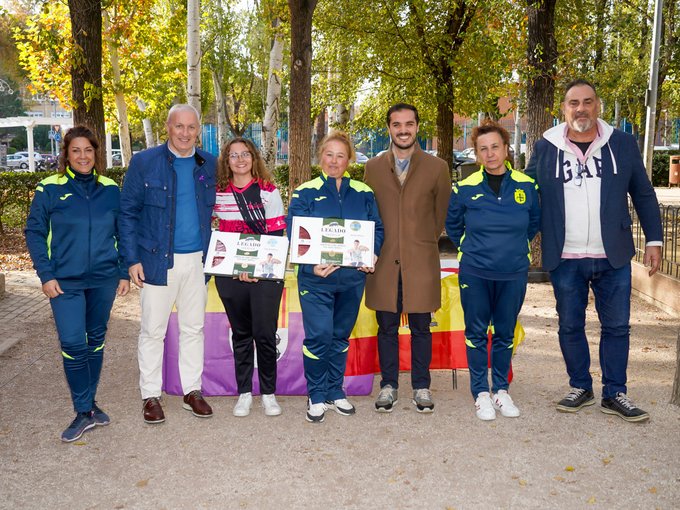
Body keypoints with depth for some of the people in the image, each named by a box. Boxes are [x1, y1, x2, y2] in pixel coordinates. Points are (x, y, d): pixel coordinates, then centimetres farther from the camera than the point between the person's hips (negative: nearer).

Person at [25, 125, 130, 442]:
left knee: (96, 341, 12)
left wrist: (124, 273, 6)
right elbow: (34, 233, -1)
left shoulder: (111, 190, 5)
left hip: (103, 280, 3)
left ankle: (89, 403, 28)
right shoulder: (49, 189, -2)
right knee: (73, 343, -9)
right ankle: (84, 412, 6)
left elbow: (122, 234, 11)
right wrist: (46, 275, -8)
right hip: (66, 282, -2)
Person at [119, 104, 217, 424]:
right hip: (158, 261, -3)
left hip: (197, 261, 3)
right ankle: (150, 396, 18)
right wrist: (132, 259, -8)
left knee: (193, 328, 11)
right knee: (153, 330, 5)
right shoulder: (144, 162, -4)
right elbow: (128, 213, -2)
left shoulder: (210, 165, 6)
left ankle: (192, 391, 24)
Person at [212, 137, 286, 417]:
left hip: (265, 274, -2)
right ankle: (244, 392, 20)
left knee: (265, 334, -1)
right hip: (230, 275, 2)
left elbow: (277, 234, -2)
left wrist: (261, 266, -13)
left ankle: (268, 393, 14)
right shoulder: (218, 193, 8)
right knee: (240, 333, 9)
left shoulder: (269, 191, 2)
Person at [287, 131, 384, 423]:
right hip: (316, 279, -3)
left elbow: (377, 229, 10)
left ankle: (335, 392, 28)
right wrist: (312, 265, -20)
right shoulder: (305, 193, 0)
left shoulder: (363, 194, 8)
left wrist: (371, 256, -10)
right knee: (318, 335, -6)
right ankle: (316, 396, 12)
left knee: (341, 335, 13)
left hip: (353, 277, 3)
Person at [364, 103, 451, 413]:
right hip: (385, 260, 1)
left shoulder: (436, 167, 4)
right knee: (386, 327, 7)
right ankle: (388, 385, 20)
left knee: (420, 327, 6)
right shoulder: (373, 167, 8)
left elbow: (442, 213, 11)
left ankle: (421, 387, 19)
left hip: (421, 260, -1)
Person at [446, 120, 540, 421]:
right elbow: (452, 224, 12)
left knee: (505, 333, 11)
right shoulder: (465, 189, -5)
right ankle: (481, 392, 18)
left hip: (514, 274, 1)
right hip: (474, 273, -1)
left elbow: (534, 223, 15)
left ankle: (501, 389, 26)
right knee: (476, 332, 5)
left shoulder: (527, 187, -3)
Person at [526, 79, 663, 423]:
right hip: (565, 259, 0)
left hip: (613, 256, 1)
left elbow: (643, 195, 7)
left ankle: (615, 394, 21)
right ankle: (580, 388, 26)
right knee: (570, 326, 9)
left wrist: (654, 240, 4)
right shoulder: (546, 148, 1)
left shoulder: (622, 144, 3)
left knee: (616, 326, 7)